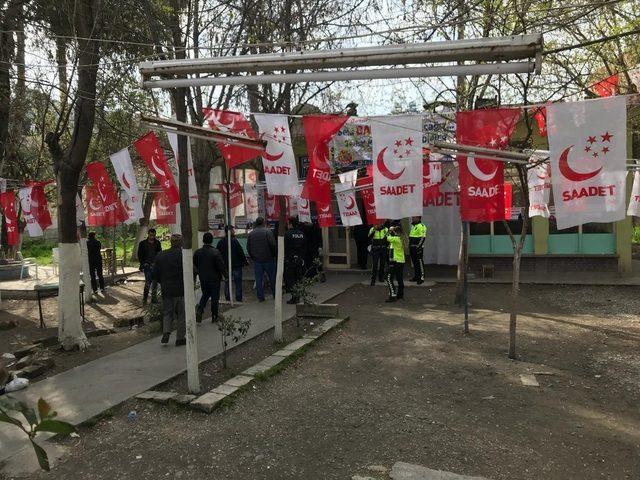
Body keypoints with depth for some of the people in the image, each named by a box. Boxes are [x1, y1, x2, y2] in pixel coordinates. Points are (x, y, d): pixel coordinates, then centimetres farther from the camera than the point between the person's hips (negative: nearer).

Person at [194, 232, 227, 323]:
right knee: (215, 297, 8)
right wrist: (225, 275, -2)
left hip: (203, 279, 4)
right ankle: (214, 317, 15)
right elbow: (221, 266, -15)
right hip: (214, 279, -4)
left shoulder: (197, 252, -3)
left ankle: (199, 310, 0)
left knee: (205, 295, 22)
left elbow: (194, 266, 8)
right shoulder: (216, 252, -17)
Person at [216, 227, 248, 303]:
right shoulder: (234, 240, -15)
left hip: (225, 266, 5)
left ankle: (227, 298, 18)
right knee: (238, 282, 4)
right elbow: (241, 253, -14)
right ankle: (238, 298, 5)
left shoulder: (220, 242, 3)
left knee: (227, 282, 14)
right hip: (236, 265, -5)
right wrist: (245, 261, -2)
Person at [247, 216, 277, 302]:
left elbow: (248, 247, 8)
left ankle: (260, 297, 7)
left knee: (258, 279, 6)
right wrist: (274, 255, 1)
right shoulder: (268, 231, -9)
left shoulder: (251, 233, 4)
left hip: (256, 260, 3)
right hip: (268, 259, -3)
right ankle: (276, 295, 16)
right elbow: (273, 245, -14)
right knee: (272, 278, 9)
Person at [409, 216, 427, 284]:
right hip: (412, 247, 10)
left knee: (419, 262, -9)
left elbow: (422, 238, -18)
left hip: (418, 248, -10)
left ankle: (422, 277, -7)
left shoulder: (421, 226, -12)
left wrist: (418, 246, -23)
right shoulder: (413, 226, 19)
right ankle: (416, 276, 21)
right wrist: (409, 245, 23)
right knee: (414, 262, 13)